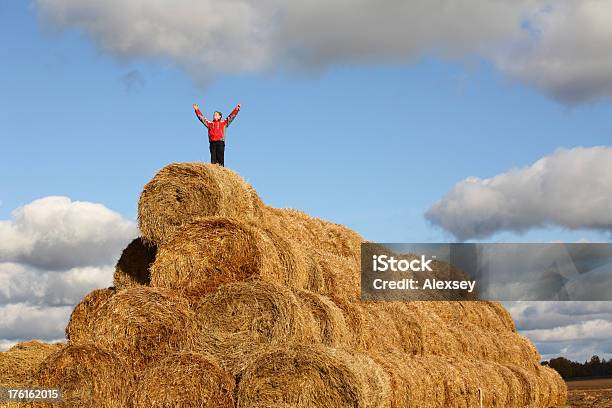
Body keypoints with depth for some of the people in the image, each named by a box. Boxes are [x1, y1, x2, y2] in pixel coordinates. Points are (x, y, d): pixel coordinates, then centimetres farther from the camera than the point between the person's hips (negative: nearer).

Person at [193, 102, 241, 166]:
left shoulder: (223, 123, 15)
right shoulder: (210, 123, 21)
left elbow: (231, 116, 12)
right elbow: (202, 118, 22)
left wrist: (237, 109, 4)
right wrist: (197, 110, 18)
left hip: (220, 142, -2)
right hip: (212, 142, 2)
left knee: (220, 158, -6)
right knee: (213, 158, -2)